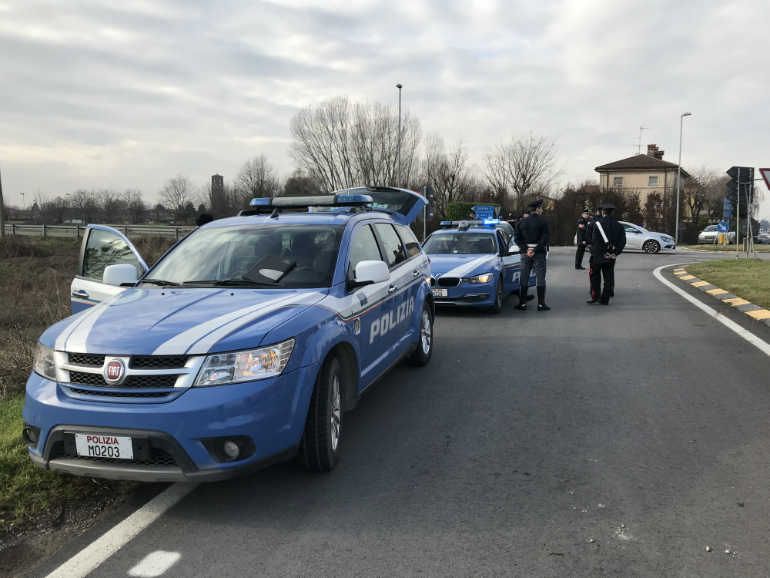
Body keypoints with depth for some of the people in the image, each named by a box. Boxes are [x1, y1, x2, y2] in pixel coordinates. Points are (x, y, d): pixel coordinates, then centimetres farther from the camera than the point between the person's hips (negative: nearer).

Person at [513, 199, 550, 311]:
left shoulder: (521, 222, 5)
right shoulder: (543, 222, -6)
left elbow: (517, 238, 0)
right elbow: (544, 239, -14)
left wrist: (526, 249, -4)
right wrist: (535, 250, -13)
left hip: (525, 252, 3)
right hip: (539, 253, -3)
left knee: (524, 277, 7)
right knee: (540, 277, 3)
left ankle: (522, 303, 6)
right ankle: (541, 304, 3)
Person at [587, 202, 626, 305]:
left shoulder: (597, 224, -8)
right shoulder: (619, 226, 5)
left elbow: (595, 240, -17)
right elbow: (622, 241, -1)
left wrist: (603, 253, -14)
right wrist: (616, 253, -5)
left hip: (598, 255, -3)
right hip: (612, 257, 3)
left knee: (594, 275, 10)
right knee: (608, 277, 8)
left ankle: (595, 296, 1)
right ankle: (605, 299, 9)